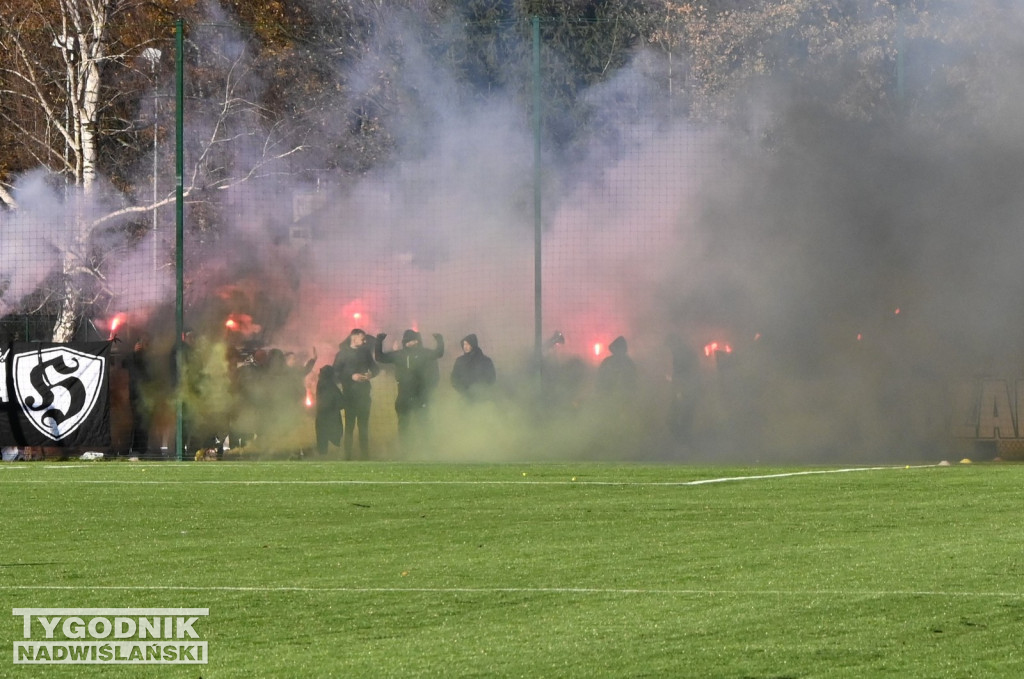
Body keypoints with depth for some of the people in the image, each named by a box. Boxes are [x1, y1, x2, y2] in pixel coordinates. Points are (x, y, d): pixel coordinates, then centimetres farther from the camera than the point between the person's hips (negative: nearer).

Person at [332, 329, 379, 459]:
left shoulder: (365, 352, 12)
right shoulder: (343, 353, -1)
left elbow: (375, 368, 18)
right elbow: (336, 373, -7)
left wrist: (371, 374, -4)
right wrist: (351, 376, -18)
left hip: (364, 393, 4)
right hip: (349, 393, -4)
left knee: (364, 425, 5)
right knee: (350, 425, -5)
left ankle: (365, 455, 8)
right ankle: (349, 456, -4)